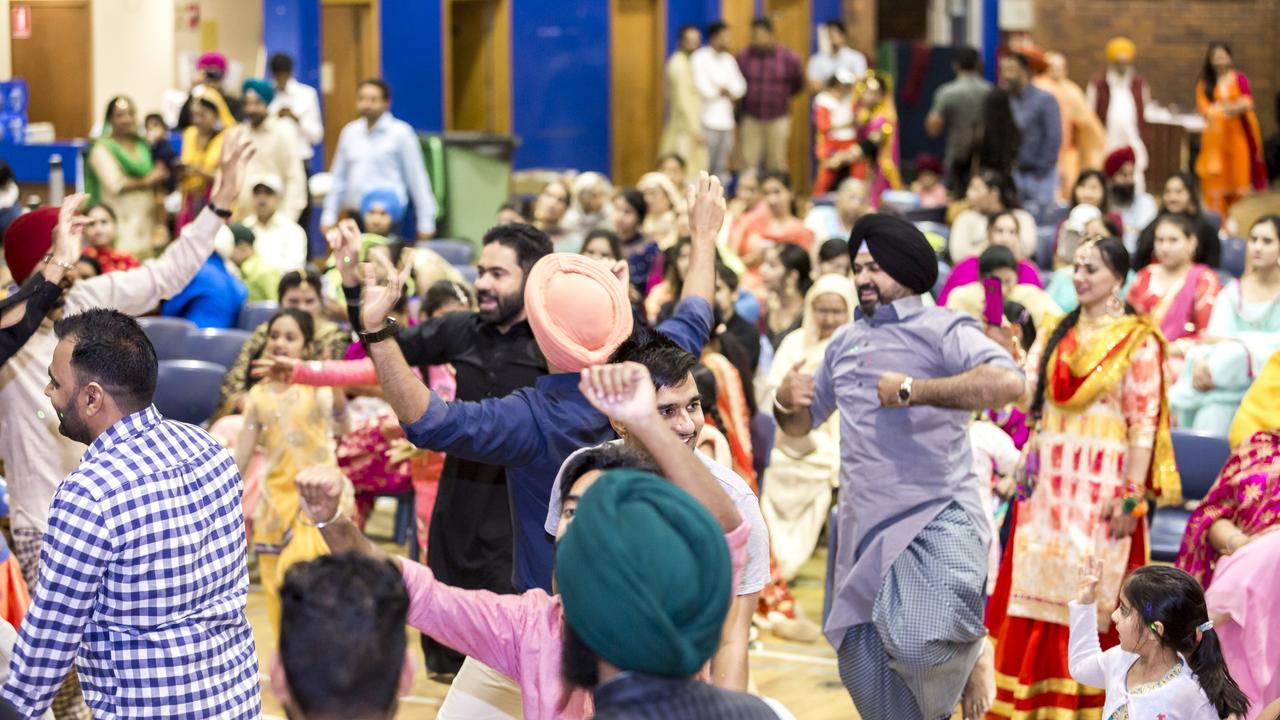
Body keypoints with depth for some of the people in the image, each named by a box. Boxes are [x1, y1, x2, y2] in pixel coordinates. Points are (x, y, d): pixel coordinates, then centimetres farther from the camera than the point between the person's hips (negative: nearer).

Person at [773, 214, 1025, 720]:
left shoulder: (941, 330, -6)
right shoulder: (845, 343, 16)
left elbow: (1007, 381, -25)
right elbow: (801, 423, 27)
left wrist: (911, 390, -21)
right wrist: (786, 401, 2)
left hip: (936, 518, -7)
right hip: (865, 526, 7)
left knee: (920, 644, -26)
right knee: (862, 666, 10)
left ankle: (973, 652, 8)